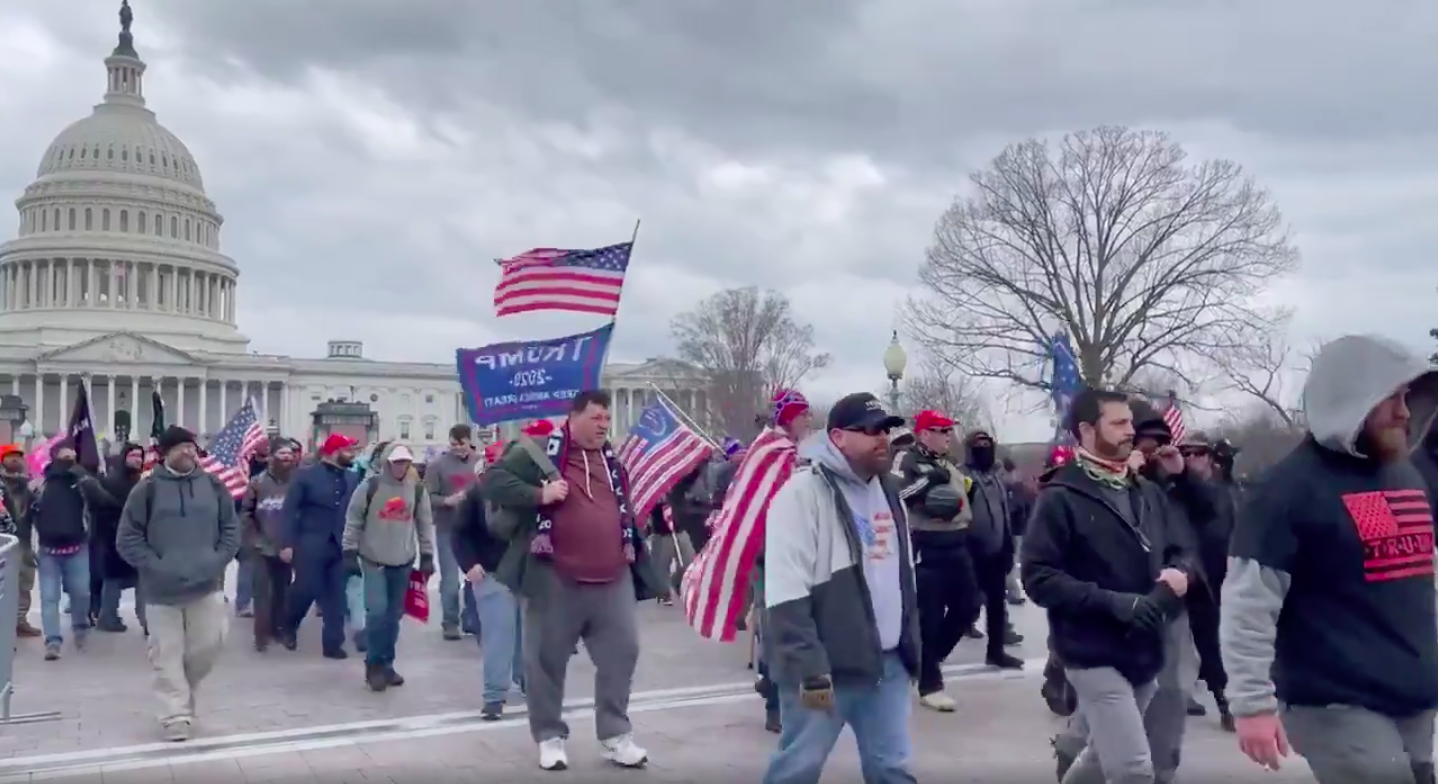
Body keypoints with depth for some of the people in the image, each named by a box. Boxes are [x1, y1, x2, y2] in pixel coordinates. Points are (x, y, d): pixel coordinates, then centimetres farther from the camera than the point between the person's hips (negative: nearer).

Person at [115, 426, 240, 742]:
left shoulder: (213, 486, 4)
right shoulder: (148, 488, -5)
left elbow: (231, 529, 8)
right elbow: (127, 538, -5)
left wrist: (217, 562, -6)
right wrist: (155, 567, -13)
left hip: (206, 584, 2)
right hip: (162, 589, -2)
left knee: (210, 644, 4)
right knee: (167, 654, 1)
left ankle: (183, 687, 31)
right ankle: (176, 715, 9)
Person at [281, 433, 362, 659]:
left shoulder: (353, 478, 8)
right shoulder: (306, 475, -2)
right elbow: (290, 510, -5)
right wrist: (287, 543, -11)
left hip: (340, 546, 3)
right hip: (310, 545, -3)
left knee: (336, 596, 4)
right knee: (305, 590, -1)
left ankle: (332, 643, 13)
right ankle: (289, 628, 27)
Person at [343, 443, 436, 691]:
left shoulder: (417, 489, 3)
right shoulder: (371, 486, -7)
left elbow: (425, 523, 10)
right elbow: (353, 520, -3)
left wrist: (427, 556, 8)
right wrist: (349, 552, -5)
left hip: (403, 562, 3)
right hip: (373, 559, -3)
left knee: (393, 615, 9)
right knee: (377, 610, -13)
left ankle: (386, 664, 21)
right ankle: (374, 665, 2)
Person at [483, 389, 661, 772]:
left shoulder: (614, 460, 14)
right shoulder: (542, 452, -5)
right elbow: (494, 480, -11)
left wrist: (632, 547, 18)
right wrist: (539, 494, -21)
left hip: (613, 579, 5)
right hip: (556, 579, -4)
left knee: (622, 653, 6)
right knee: (547, 658, 6)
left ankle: (615, 735, 19)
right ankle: (550, 737, 23)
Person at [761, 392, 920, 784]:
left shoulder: (888, 491, 12)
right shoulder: (803, 493, -14)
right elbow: (787, 596, -20)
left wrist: (911, 647, 19)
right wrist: (809, 669, -21)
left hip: (887, 663, 7)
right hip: (824, 668, -7)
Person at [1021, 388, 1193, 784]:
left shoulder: (1148, 493, 8)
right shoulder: (1061, 498, -11)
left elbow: (1176, 551, 19)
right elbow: (1037, 577, -16)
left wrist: (1177, 574, -6)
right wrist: (1113, 602, -24)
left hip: (1143, 652, 7)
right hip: (1096, 656, -7)